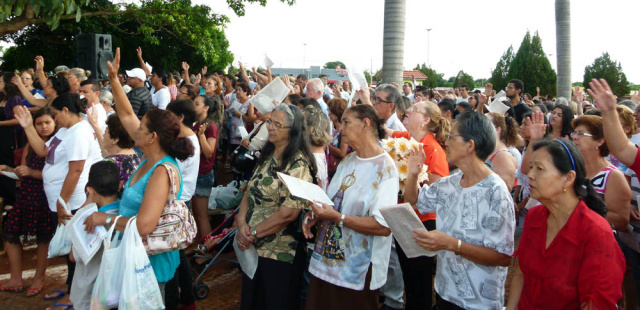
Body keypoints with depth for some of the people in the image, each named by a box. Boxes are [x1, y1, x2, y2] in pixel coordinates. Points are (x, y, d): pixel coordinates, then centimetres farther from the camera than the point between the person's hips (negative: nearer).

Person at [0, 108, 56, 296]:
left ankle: (39, 278, 23)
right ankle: (16, 279, 18)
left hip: (46, 197, -6)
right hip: (26, 194, 7)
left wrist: (33, 172, -20)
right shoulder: (30, 145, 13)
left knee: (44, 237, 5)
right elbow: (23, 173, 15)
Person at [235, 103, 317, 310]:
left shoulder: (298, 165, -17)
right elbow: (249, 193, 7)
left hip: (279, 253, -8)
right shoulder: (266, 156, 9)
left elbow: (288, 213, -23)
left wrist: (253, 233, -14)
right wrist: (241, 224, -10)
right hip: (252, 248, 8)